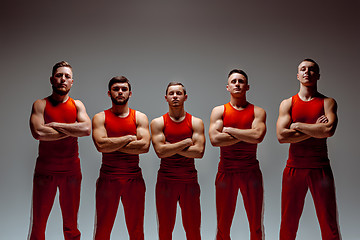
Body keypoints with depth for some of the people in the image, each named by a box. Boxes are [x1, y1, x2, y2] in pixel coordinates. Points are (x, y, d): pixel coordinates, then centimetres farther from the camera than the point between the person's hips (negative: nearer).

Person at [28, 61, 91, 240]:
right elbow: (38, 132, -17)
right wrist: (70, 130, -11)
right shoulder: (40, 104, 1)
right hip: (45, 170, -2)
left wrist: (55, 125, -12)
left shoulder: (77, 105, 7)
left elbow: (86, 129, -11)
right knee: (38, 225, 1)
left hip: (71, 171, 2)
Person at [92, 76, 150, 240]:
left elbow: (144, 146, -9)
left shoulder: (140, 117, 7)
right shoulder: (100, 118, 4)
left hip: (134, 179, 1)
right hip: (108, 179, -1)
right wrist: (129, 138, -8)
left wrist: (112, 145, -9)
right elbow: (100, 145, -13)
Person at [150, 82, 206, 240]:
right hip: (165, 181, 0)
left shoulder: (196, 123, 3)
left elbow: (199, 152, -10)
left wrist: (172, 147, -10)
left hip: (189, 181, 0)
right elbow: (160, 151, -13)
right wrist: (186, 143, -10)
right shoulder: (158, 123, 1)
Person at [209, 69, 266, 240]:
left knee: (256, 225, 4)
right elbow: (215, 139, -11)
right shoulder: (219, 111, 5)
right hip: (226, 171, 0)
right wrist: (245, 136, -10)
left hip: (251, 171, 0)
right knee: (223, 225, 4)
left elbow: (258, 136, -15)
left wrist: (229, 130, -9)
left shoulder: (258, 112, 5)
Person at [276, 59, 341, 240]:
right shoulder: (288, 103, 7)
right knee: (288, 225, 4)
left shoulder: (328, 102, 6)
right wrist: (315, 130, -8)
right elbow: (281, 136, -7)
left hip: (320, 167, -1)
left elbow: (329, 130, -14)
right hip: (294, 168, 1)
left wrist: (298, 125, -8)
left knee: (329, 224, -1)